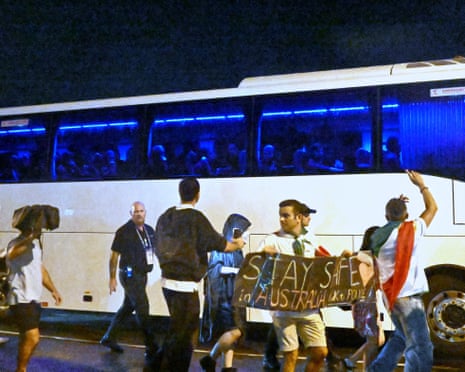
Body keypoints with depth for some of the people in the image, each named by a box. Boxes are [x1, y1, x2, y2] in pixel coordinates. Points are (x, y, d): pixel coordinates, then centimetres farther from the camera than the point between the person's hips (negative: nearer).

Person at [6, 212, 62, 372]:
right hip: (21, 300, -9)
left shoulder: (35, 243, 11)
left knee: (28, 338, 16)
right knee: (32, 337, -13)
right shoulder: (16, 244, -18)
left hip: (33, 299, 9)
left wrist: (53, 289, 18)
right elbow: (11, 255, -44)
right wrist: (30, 237, -50)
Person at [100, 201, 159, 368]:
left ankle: (109, 338, 35)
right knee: (142, 309, -10)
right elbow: (114, 255, -8)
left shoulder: (149, 230, 8)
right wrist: (112, 278, -10)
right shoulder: (124, 232, -10)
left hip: (142, 275, 7)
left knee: (127, 307, 18)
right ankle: (152, 350, -6)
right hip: (130, 275, -7)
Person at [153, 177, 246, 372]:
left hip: (167, 280, 7)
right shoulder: (196, 218, -14)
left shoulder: (165, 216, 5)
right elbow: (217, 243, -7)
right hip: (185, 284, -7)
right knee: (182, 333, 4)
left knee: (179, 330, 22)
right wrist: (237, 244, 12)